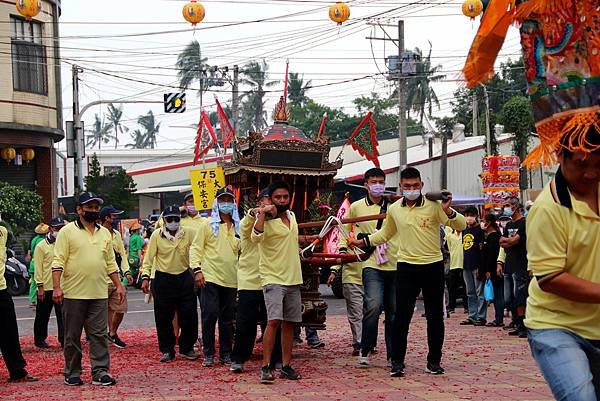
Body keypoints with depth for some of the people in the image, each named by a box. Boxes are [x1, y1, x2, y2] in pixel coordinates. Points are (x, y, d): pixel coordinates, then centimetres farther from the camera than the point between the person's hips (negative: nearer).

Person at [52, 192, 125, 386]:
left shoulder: (105, 233, 14)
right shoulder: (68, 231, -2)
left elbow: (110, 263, 19)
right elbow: (58, 261, -6)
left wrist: (118, 285, 12)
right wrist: (56, 287, -15)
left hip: (99, 294, 4)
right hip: (73, 294, -4)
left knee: (99, 335, 1)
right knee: (72, 336, 4)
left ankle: (100, 372, 4)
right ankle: (72, 373, 13)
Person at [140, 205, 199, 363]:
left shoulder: (189, 234, 1)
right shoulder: (157, 235, -3)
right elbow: (148, 258, -1)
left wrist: (197, 271, -5)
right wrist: (145, 277, -9)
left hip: (184, 278, 2)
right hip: (163, 280, -1)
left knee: (189, 314, 2)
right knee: (164, 317, 2)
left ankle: (187, 348, 17)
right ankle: (167, 350, 14)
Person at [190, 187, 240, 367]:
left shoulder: (238, 228, 12)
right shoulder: (208, 225, 2)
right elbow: (196, 248, 0)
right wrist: (197, 269, -11)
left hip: (231, 279, 4)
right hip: (210, 278, -4)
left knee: (228, 319, 8)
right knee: (209, 315, -7)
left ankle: (226, 354, 16)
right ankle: (208, 354, 1)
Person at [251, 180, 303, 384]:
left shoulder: (292, 216, 13)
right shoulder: (267, 221, -10)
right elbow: (256, 237, -31)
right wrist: (262, 213, -34)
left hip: (293, 279, 7)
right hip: (273, 279, -7)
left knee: (289, 323, 9)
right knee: (274, 321, -18)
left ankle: (286, 366, 16)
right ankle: (266, 367, -14)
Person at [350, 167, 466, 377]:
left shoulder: (434, 205, -7)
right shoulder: (394, 209, 5)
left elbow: (461, 226, -12)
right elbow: (385, 234, 23)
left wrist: (448, 211, -29)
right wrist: (364, 241, 14)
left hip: (433, 266, -1)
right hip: (406, 267, 2)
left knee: (435, 316, 7)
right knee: (401, 316, -2)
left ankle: (434, 361, 18)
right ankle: (397, 361, 6)